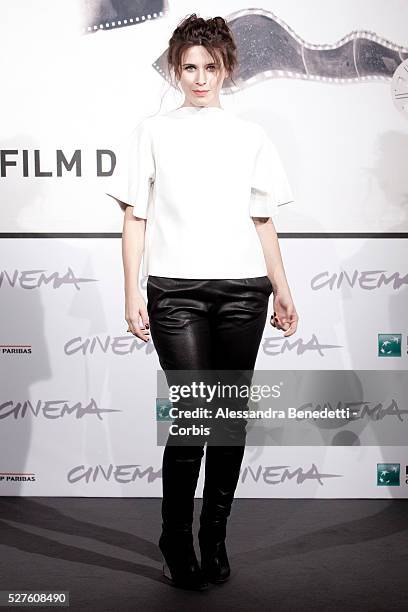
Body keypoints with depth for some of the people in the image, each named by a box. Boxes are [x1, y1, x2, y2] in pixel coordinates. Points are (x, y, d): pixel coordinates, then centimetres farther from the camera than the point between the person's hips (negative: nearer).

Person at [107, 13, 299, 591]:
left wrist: (283, 291, 10)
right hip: (176, 289, -2)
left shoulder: (250, 136, 13)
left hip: (243, 289, 3)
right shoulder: (153, 132, 8)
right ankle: (176, 540, 13)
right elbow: (135, 218, 4)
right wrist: (133, 295, -3)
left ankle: (215, 536, 21)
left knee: (231, 415, 6)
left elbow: (264, 221, 14)